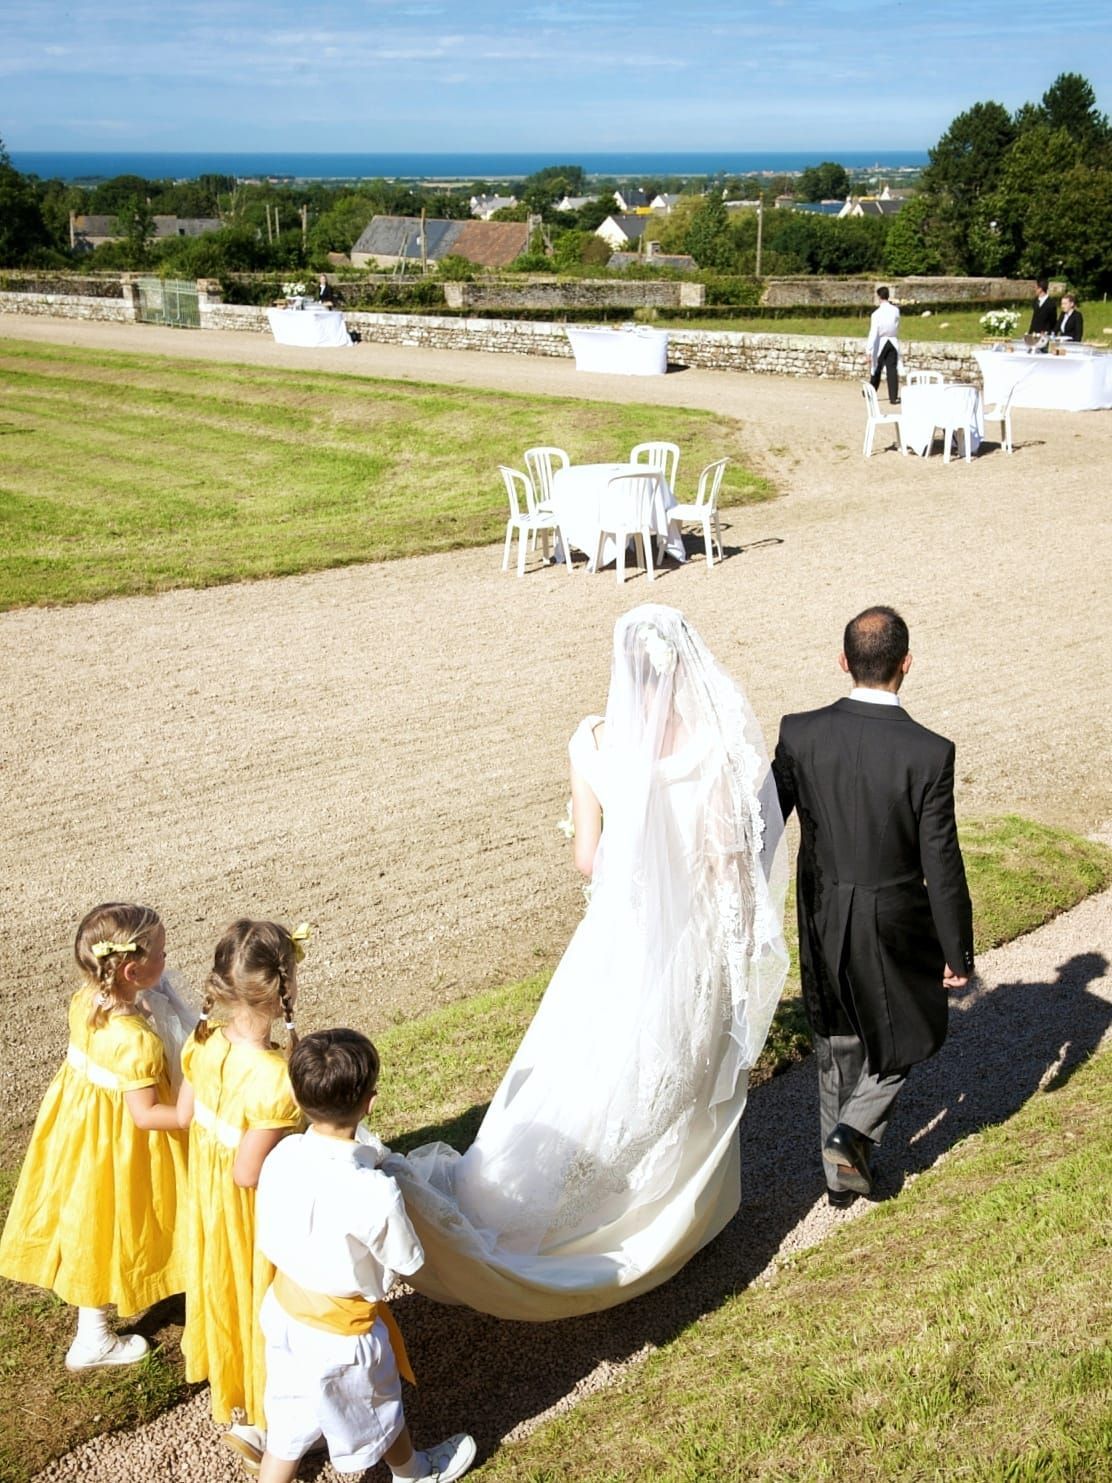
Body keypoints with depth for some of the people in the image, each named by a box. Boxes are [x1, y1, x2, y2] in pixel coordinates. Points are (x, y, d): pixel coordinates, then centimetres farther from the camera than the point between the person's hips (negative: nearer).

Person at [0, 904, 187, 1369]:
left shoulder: (84, 1001, -13)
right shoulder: (137, 1041, -35)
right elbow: (145, 1115, -27)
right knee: (105, 1227, 13)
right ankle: (93, 1340, 33)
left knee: (89, 1220, 28)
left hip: (81, 1125, 8)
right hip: (115, 1143, -8)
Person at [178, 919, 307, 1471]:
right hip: (259, 1218, -7)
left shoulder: (204, 1042, -15)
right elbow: (249, 1173, -28)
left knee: (227, 1291, 29)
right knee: (266, 1307, 17)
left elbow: (185, 1116, 0)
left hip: (210, 1202, 7)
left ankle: (229, 1386, 53)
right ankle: (260, 1421, 38)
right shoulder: (275, 1080, -37)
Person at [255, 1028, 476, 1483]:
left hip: (283, 1311, 4)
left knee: (287, 1426, 23)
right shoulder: (376, 1191, -35)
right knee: (378, 1410, 27)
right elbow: (405, 1265, -17)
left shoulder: (281, 1156, -20)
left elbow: (269, 1243, -3)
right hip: (341, 1331, -3)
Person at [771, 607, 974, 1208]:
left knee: (837, 1041, 22)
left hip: (823, 918, 3)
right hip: (897, 922, -3)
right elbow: (942, 866, -17)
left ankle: (840, 1172, 33)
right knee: (911, 1029, 23)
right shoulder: (929, 753, -22)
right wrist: (958, 952, -3)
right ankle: (854, 1128, 5)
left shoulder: (800, 734, -14)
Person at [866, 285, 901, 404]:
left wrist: (869, 351, -16)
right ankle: (893, 397, -5)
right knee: (892, 370, 0)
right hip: (893, 343, 2)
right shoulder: (896, 311, -3)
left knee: (877, 369, 14)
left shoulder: (876, 314, -14)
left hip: (881, 344, -2)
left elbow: (873, 333, -17)